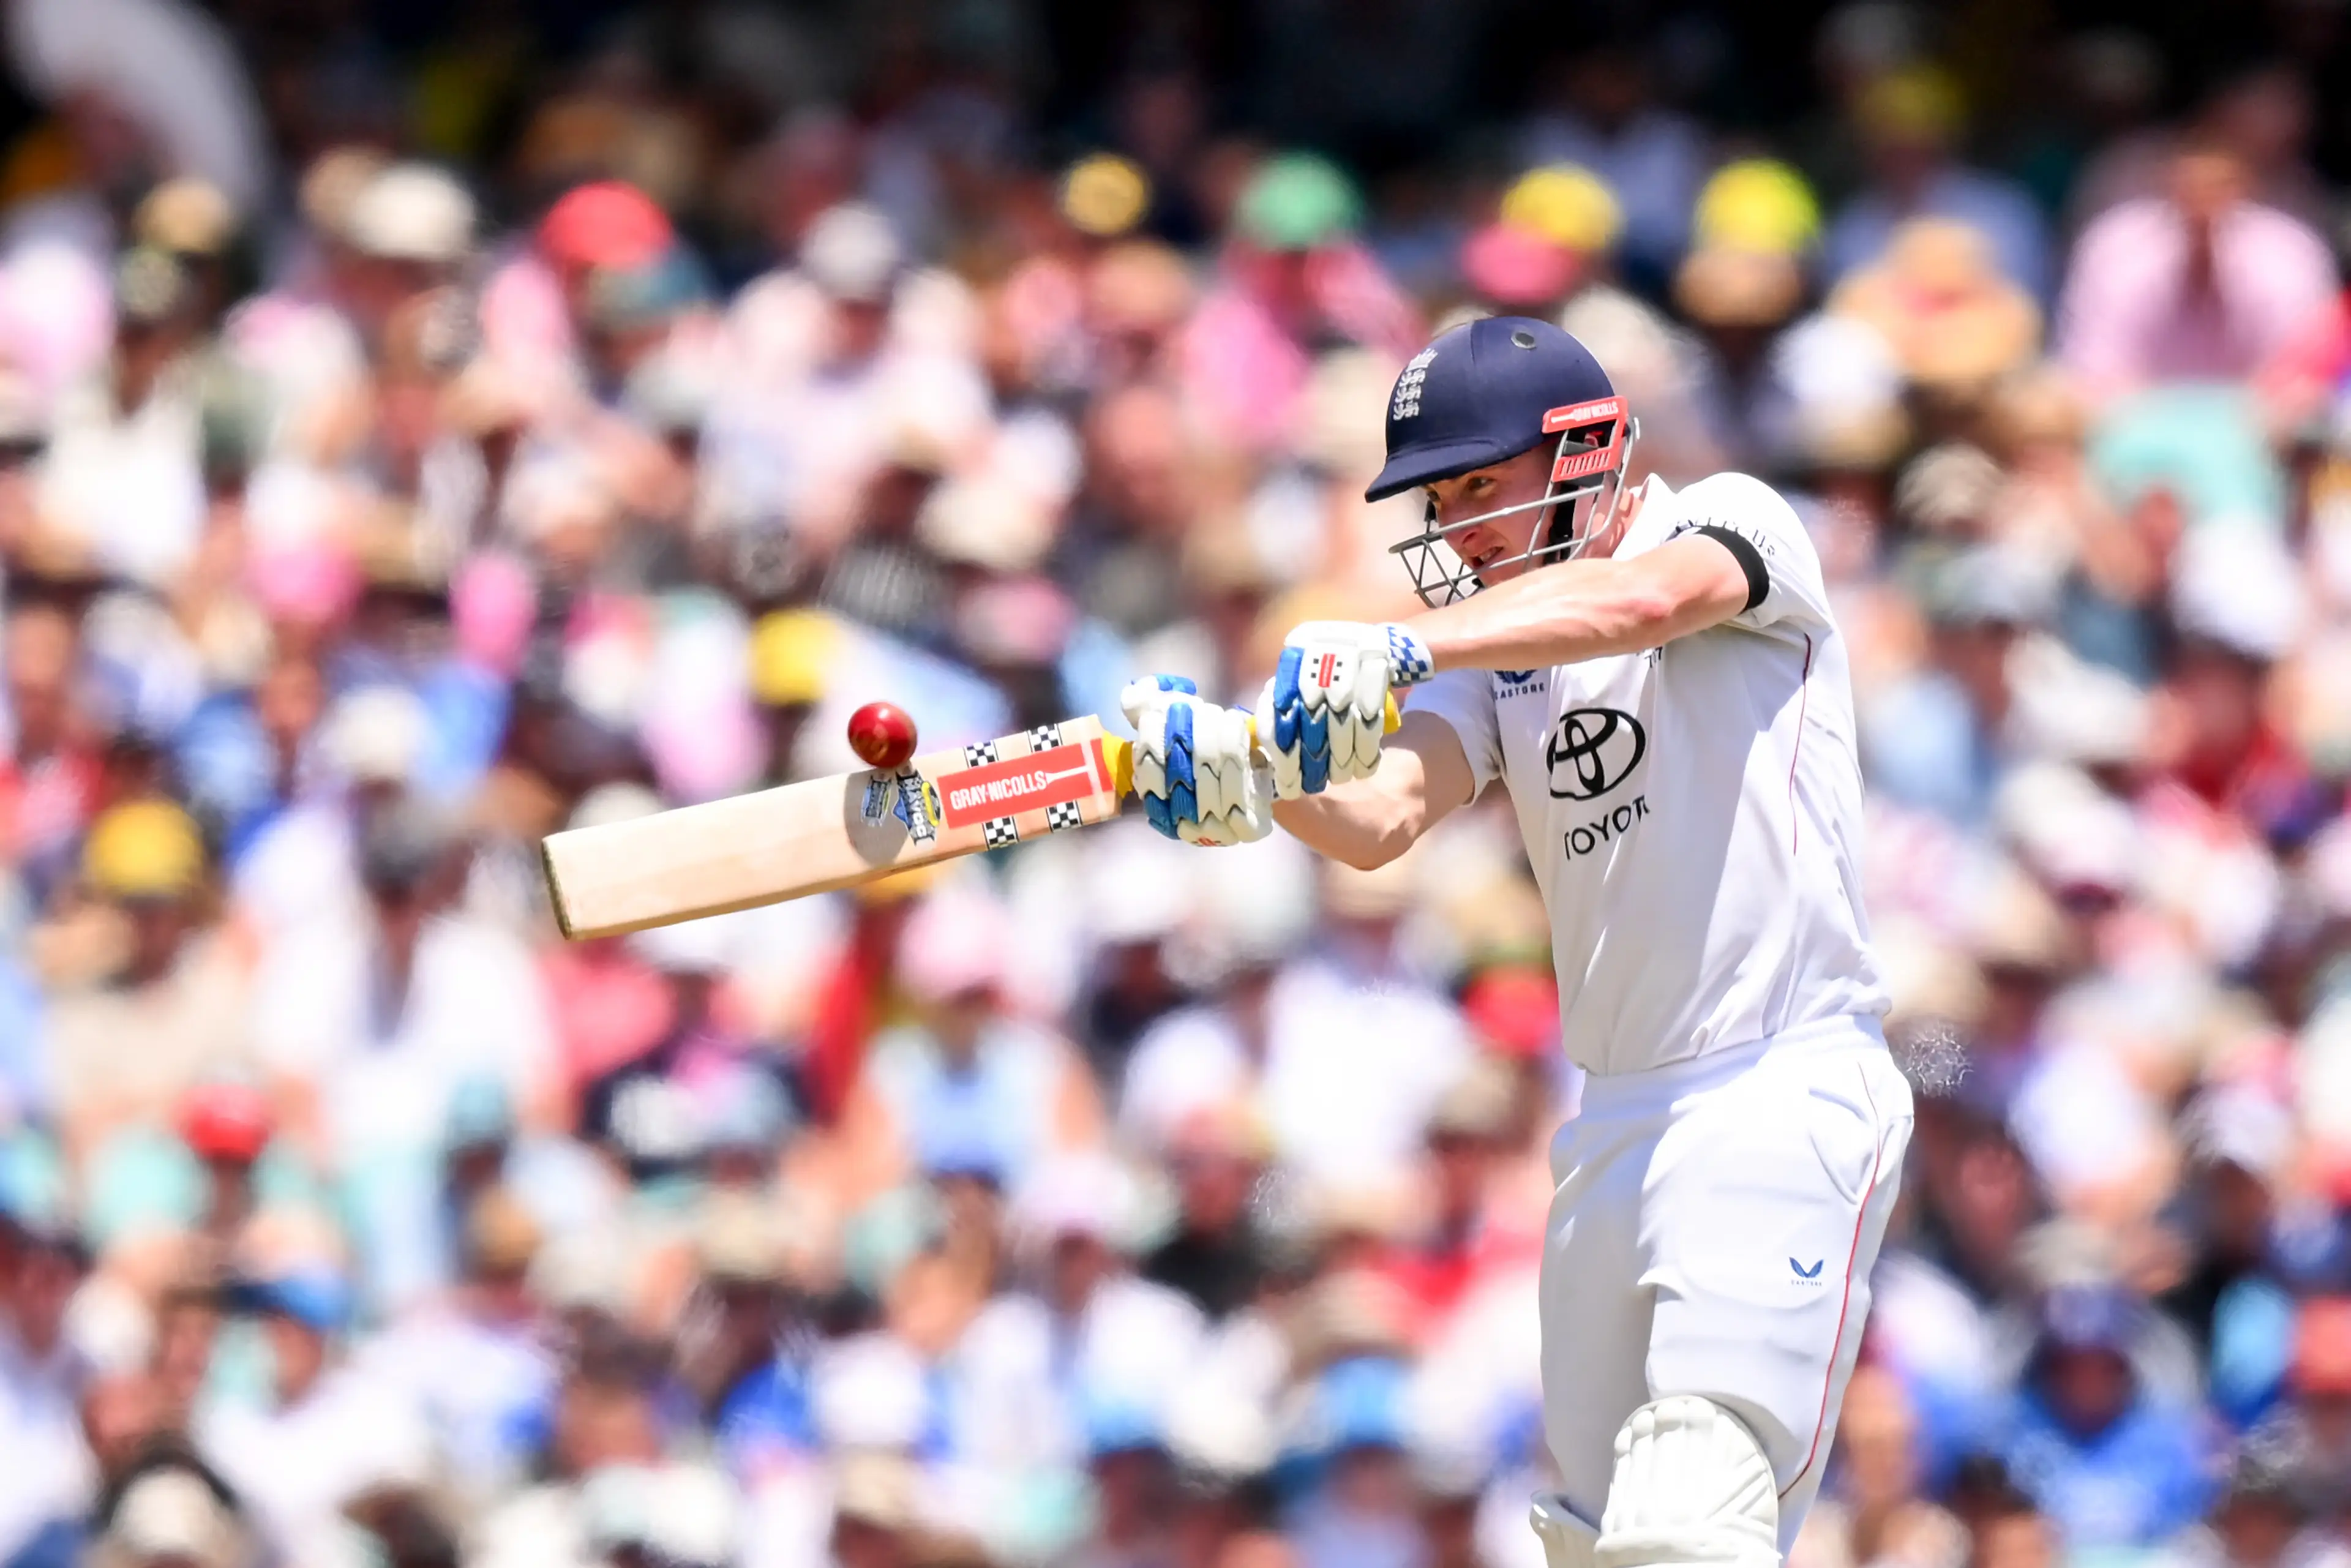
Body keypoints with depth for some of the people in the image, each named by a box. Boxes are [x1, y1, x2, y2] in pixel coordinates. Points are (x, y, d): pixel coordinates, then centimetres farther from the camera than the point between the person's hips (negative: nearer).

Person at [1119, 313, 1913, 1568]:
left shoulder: (1734, 523, -2)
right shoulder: (1494, 654, 15)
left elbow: (1646, 598, -26)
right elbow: (1379, 820, -3)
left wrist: (1401, 648, -38)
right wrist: (1248, 773, -26)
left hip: (1783, 1097, -7)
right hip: (1618, 1122, 7)